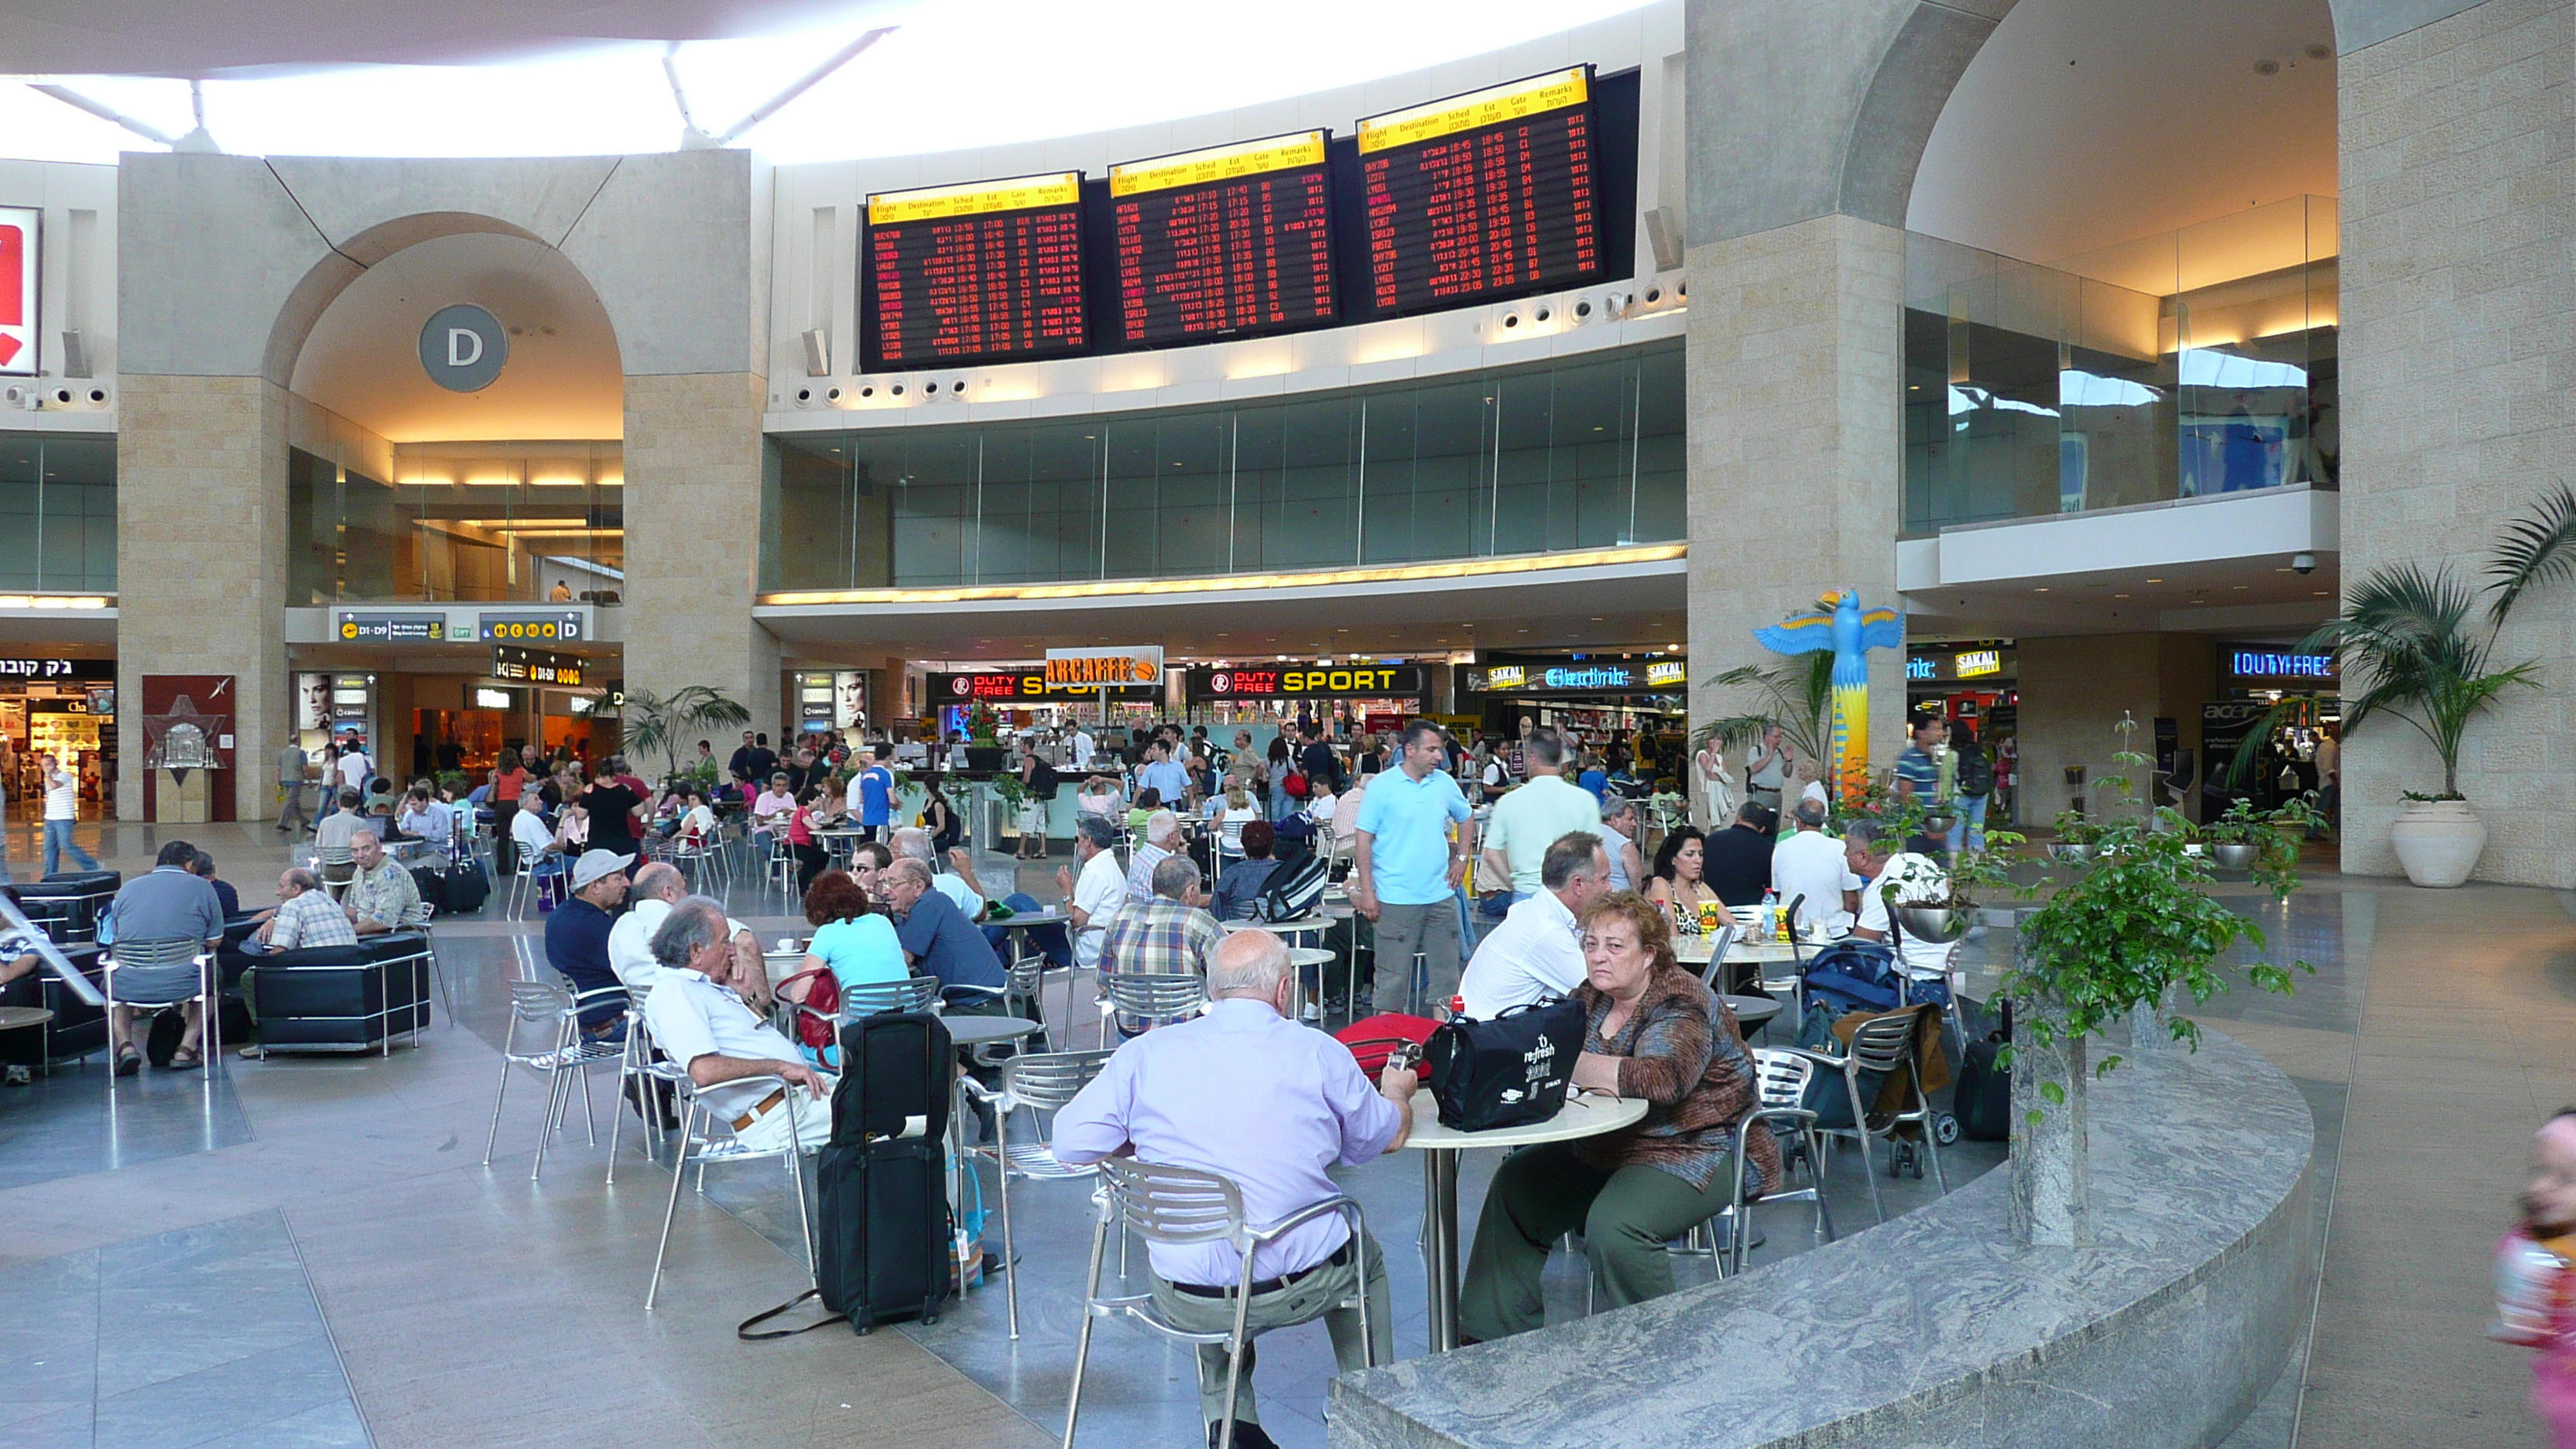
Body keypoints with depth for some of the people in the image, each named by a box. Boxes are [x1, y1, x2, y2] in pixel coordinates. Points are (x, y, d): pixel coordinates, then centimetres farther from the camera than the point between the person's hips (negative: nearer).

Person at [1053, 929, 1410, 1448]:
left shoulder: (1144, 1054, -7)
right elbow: (1389, 1136, 8)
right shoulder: (1320, 1054, -8)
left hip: (1184, 1302, 1)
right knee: (1365, 1257, 32)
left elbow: (1069, 1144, -3)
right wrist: (1396, 1092, 32)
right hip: (1301, 1285, -1)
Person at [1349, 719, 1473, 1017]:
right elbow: (1363, 840, -8)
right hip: (1396, 899, -5)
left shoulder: (1445, 783, 7)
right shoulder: (1382, 786, -7)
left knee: (1446, 971, 11)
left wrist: (1461, 858, 14)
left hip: (1441, 895, 5)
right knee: (1393, 976, 0)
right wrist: (1366, 891, -12)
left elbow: (1465, 817, 25)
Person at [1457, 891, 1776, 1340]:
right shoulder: (1592, 997, 6)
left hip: (1701, 1149, -8)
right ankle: (1496, 1333, 5)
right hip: (1609, 1147, 8)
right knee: (1517, 1183, -3)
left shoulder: (1681, 1005, -18)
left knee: (1614, 1225, -31)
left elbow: (1663, 1077, -35)